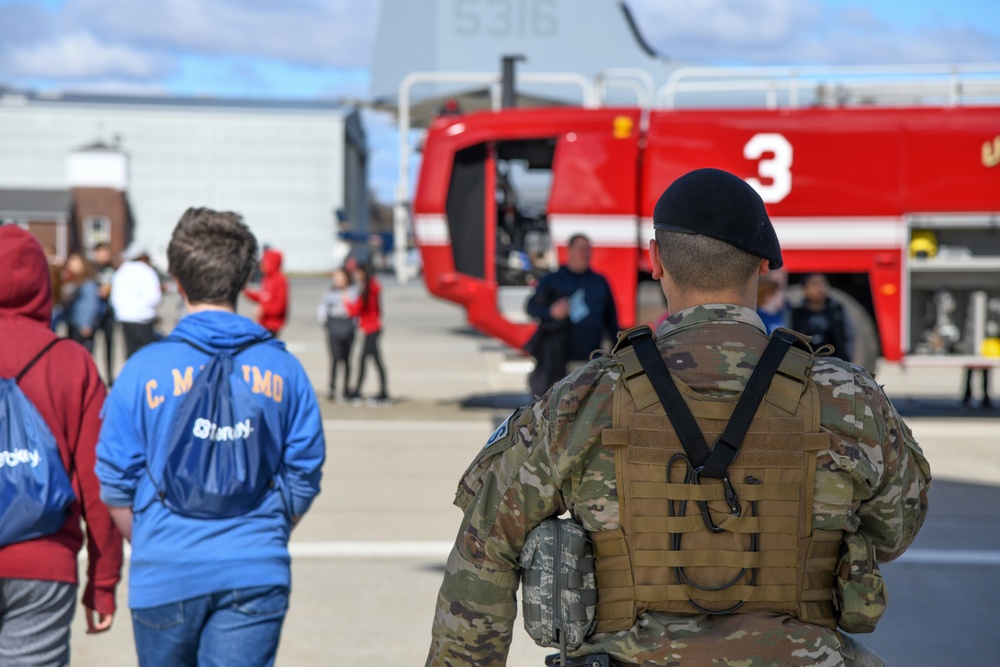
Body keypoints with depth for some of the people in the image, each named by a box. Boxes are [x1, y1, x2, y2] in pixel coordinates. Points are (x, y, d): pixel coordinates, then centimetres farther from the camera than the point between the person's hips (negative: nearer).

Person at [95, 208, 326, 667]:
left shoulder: (144, 370, -3)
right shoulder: (284, 370, 1)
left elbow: (116, 485, 0)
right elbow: (303, 479, 5)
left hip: (166, 576, 0)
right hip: (256, 577, 0)